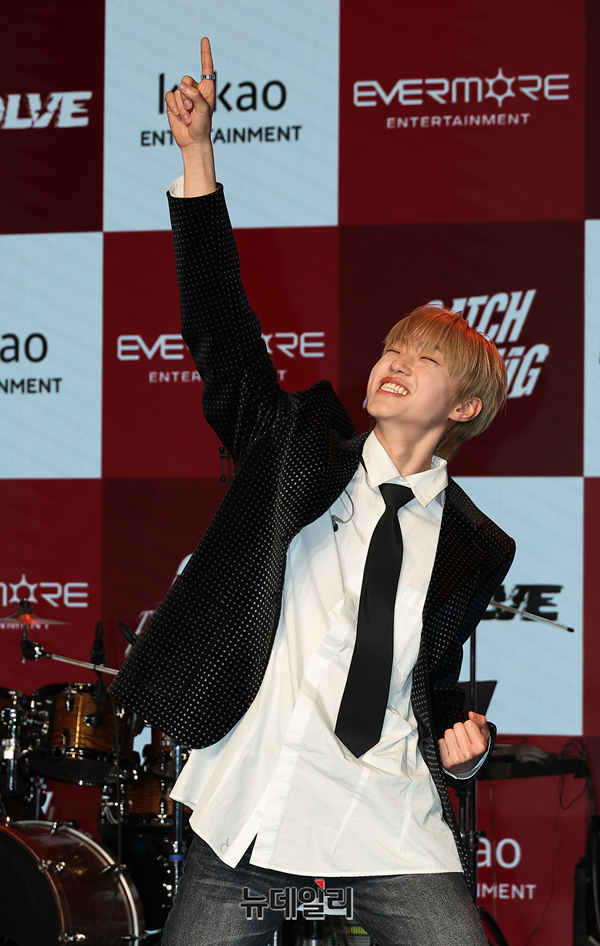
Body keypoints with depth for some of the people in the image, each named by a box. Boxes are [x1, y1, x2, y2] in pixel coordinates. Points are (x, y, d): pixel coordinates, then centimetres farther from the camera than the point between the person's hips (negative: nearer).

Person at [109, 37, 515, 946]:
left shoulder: (474, 548, 11)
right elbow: (220, 328, -2)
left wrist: (457, 746, -2)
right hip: (247, 809, 0)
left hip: (396, 829, 0)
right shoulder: (298, 445, 8)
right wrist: (197, 154, -10)